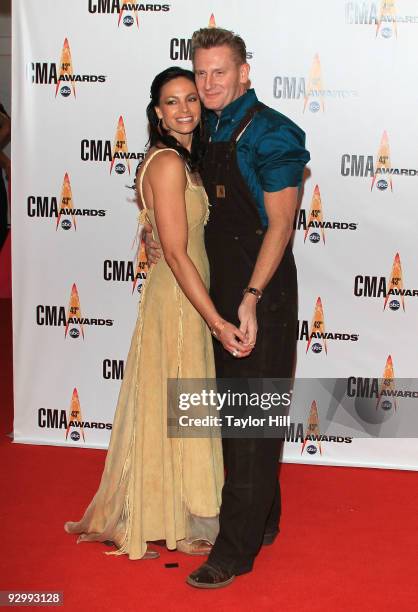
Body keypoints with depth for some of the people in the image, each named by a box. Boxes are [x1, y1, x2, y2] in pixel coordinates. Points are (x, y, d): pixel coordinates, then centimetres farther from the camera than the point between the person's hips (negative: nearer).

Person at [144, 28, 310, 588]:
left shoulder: (271, 133, -12)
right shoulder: (209, 132, 11)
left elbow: (280, 223, -15)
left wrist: (251, 300, -20)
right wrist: (156, 236, 4)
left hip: (261, 296, -8)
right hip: (220, 291, 8)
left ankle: (236, 550, 8)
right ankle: (262, 520, 32)